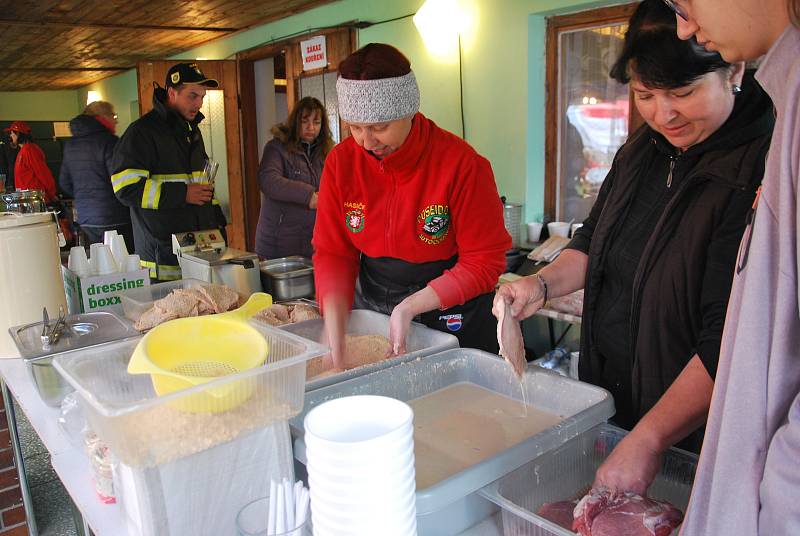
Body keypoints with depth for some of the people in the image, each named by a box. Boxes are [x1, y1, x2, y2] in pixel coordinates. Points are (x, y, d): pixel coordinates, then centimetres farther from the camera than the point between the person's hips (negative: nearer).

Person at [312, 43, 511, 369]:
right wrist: (335, 342, -18)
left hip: (452, 315, -3)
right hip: (373, 312, 4)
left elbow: (485, 263, -17)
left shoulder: (462, 164, -21)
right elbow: (332, 252, -7)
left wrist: (410, 307, -26)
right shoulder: (341, 162, -9)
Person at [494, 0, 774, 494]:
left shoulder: (763, 168, -23)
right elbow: (595, 240, 13)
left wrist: (649, 439, -29)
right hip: (605, 395, 7)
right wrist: (544, 283, -5)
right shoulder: (643, 150, 3)